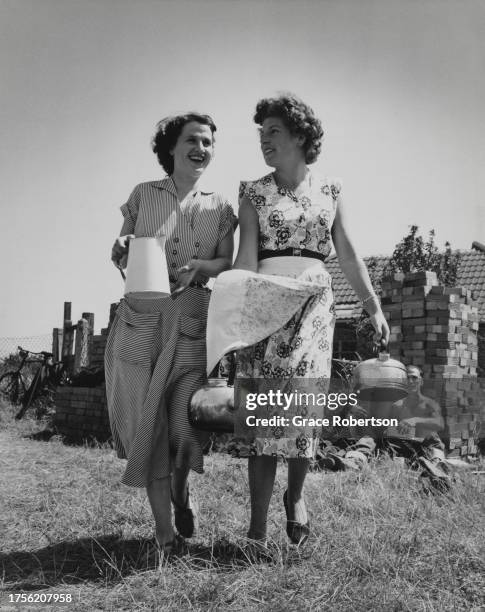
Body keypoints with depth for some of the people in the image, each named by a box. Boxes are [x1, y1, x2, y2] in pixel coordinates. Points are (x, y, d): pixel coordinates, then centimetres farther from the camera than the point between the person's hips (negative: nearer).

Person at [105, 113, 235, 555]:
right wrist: (123, 254, -12)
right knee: (146, 425, -1)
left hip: (193, 323, 0)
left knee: (185, 430, -5)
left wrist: (198, 266, -14)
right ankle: (164, 532, 15)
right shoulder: (143, 195, 10)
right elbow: (121, 258, 11)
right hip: (140, 320, 0)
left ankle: (182, 494, 30)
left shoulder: (219, 206, 12)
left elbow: (228, 264, 6)